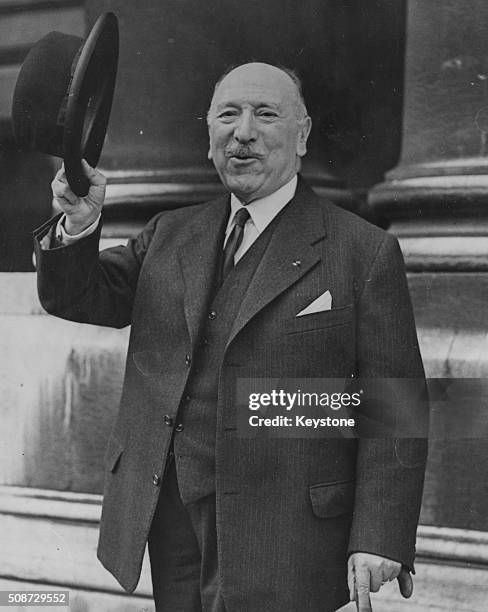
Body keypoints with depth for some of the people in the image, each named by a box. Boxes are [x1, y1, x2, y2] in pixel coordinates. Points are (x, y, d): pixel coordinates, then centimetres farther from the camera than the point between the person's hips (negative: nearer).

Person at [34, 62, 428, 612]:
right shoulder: (170, 236, 12)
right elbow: (78, 298, 7)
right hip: (169, 524, 4)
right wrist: (78, 226, -14)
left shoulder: (365, 252, -4)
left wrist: (380, 540, -11)